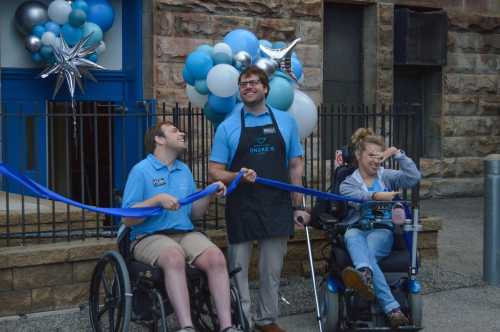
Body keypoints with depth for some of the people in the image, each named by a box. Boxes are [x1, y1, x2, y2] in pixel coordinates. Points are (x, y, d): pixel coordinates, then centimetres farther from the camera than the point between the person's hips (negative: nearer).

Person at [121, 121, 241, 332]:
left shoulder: (184, 170, 17)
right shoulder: (141, 170, -1)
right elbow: (127, 219, -6)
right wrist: (157, 200, -18)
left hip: (185, 234, 5)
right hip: (149, 237, -5)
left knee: (216, 257, -25)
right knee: (175, 257, -38)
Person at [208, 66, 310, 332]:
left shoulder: (285, 122, 8)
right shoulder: (228, 127, 2)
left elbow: (296, 165, 9)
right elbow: (215, 170, 0)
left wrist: (298, 206, 4)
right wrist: (238, 176, -20)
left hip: (277, 207, 2)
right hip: (241, 208, -1)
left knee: (272, 269, 10)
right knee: (238, 268, 3)